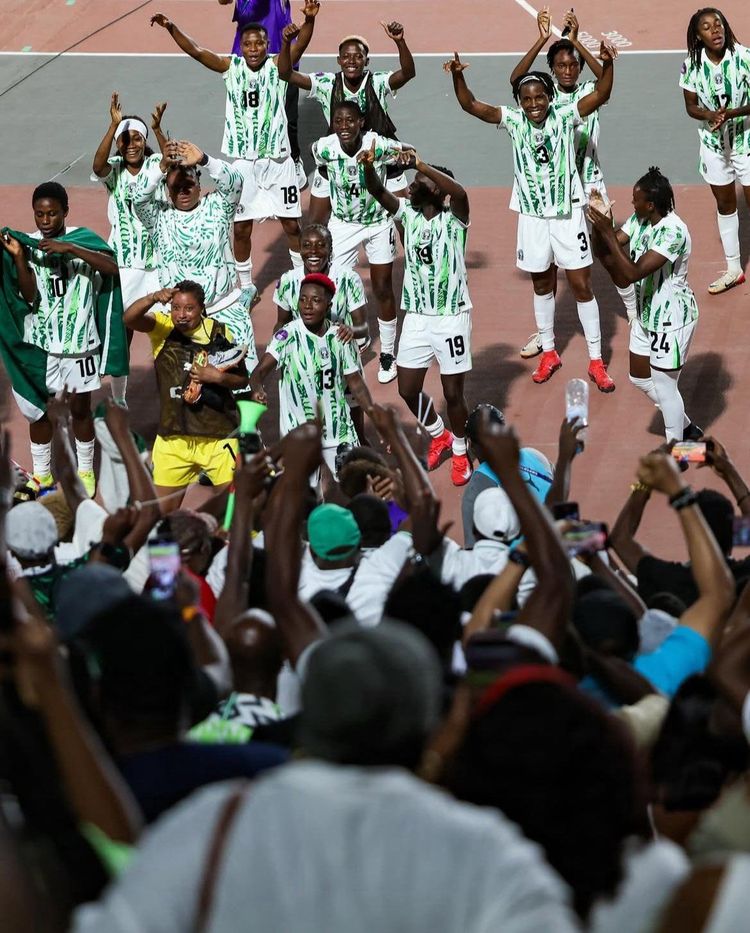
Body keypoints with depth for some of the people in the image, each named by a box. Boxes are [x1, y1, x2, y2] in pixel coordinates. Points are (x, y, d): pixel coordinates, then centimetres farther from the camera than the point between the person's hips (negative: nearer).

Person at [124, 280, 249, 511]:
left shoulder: (220, 334, -5)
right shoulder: (162, 327, -4)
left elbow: (242, 380, 2)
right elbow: (130, 319, -24)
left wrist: (217, 376, -17)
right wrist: (153, 299, -41)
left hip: (217, 437, -1)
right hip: (172, 437, 1)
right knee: (161, 510, 8)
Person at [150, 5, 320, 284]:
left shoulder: (277, 66, -6)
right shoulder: (231, 67, -2)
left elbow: (300, 45, -24)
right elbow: (196, 51, -12)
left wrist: (309, 20, -44)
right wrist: (171, 28, -27)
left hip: (277, 160, -1)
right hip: (243, 161, 1)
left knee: (291, 224, 8)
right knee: (241, 228, 7)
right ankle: (246, 287, 22)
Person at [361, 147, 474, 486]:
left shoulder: (454, 218, -10)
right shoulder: (407, 213, 3)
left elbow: (459, 192, -32)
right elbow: (379, 193, -13)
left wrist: (421, 165, -42)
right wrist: (369, 167, -35)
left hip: (451, 316, -5)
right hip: (416, 317, 5)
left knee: (453, 393, 3)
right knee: (407, 390, 9)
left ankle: (460, 452, 26)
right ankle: (439, 436, 35)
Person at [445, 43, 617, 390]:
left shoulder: (565, 118, -12)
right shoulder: (514, 122, -7)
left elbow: (600, 95, -24)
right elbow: (470, 105, -14)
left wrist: (607, 64, -41)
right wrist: (457, 76, -31)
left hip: (568, 215, -2)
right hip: (532, 217, 2)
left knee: (582, 286, 2)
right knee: (542, 285, 16)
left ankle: (596, 362, 11)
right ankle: (549, 353, 32)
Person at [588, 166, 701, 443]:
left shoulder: (672, 232, -29)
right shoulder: (639, 220, -2)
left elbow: (633, 273, -34)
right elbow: (603, 253, 1)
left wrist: (608, 233, -34)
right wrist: (598, 226, -19)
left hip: (672, 319, -9)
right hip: (646, 315, 9)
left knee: (664, 386, 3)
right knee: (640, 379, 21)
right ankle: (687, 429, 40)